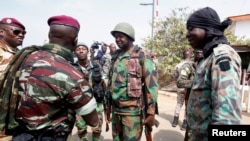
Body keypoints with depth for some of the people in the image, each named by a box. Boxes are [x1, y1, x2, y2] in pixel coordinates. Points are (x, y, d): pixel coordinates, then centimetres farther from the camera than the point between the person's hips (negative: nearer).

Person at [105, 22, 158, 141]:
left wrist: (151, 112, -12)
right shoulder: (115, 56, 9)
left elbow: (151, 85, -11)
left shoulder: (142, 56, -8)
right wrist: (107, 105, 16)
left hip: (132, 110, -5)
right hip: (115, 109, 6)